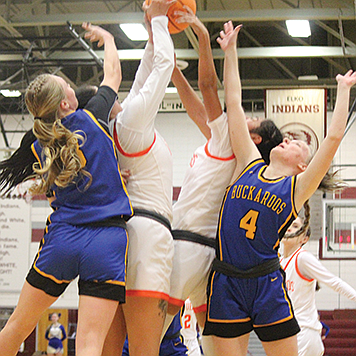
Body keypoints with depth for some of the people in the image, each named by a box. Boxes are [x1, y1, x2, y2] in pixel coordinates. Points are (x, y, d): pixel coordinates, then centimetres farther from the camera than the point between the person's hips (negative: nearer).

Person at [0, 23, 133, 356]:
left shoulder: (39, 146, 6)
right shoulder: (91, 119, -2)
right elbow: (113, 74, 16)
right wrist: (107, 38, 33)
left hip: (61, 239, 3)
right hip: (107, 241, -3)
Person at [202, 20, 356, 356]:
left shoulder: (297, 187, 5)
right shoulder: (249, 164, 11)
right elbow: (233, 103, 12)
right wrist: (230, 51, 14)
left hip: (267, 285, -2)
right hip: (226, 283, 2)